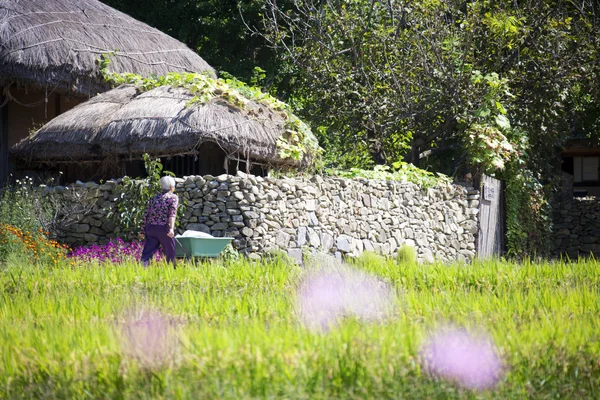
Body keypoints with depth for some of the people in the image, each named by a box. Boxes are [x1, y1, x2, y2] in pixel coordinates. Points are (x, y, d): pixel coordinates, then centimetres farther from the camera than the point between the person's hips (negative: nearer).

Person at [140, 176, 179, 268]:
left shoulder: (154, 198, 19)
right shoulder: (173, 197, 3)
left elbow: (146, 215, 13)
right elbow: (172, 213, -13)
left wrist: (143, 231, 16)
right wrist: (171, 228, -23)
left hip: (150, 228, 5)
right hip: (164, 229, -4)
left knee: (147, 253, -2)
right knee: (170, 254, 12)